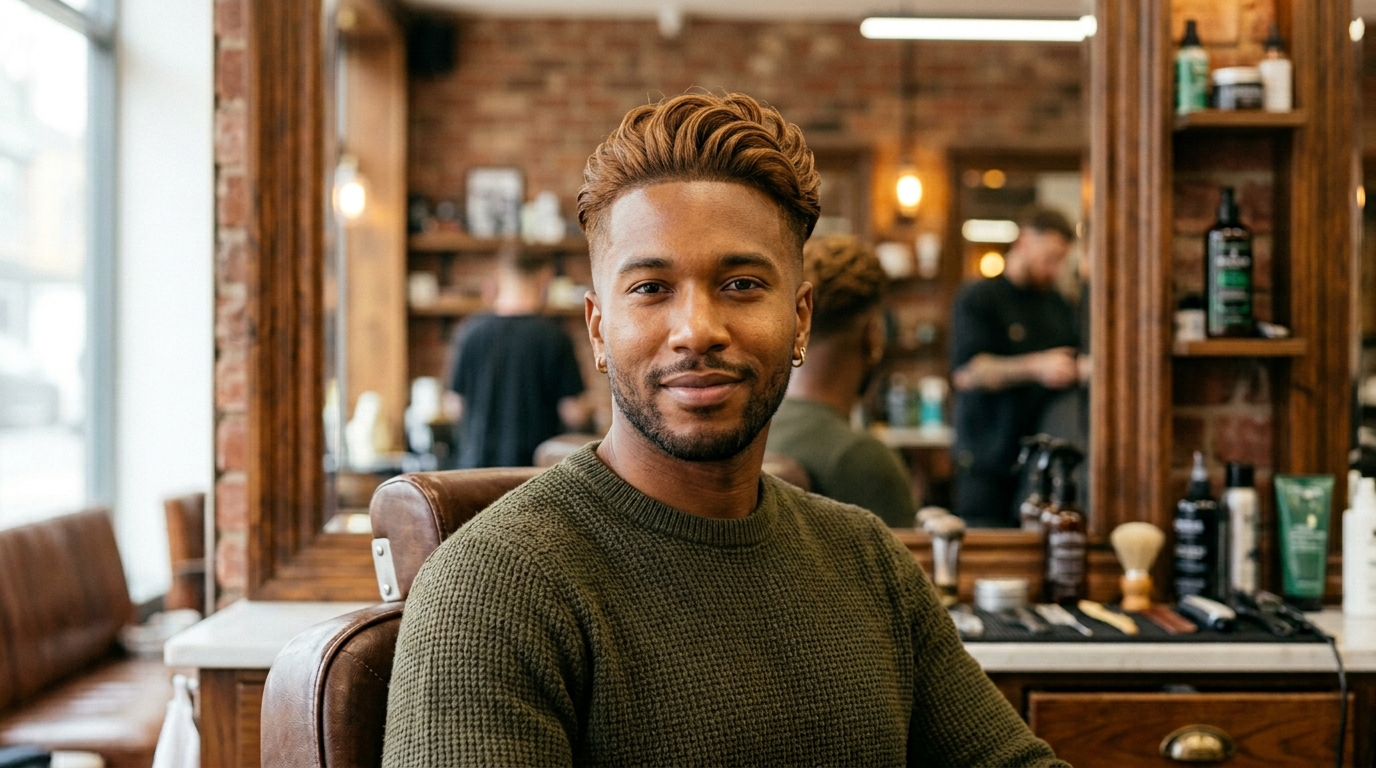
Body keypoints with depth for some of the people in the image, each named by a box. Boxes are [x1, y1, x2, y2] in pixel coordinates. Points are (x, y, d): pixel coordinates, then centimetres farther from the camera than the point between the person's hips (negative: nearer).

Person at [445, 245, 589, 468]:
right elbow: (574, 415, -7)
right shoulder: (554, 337, -8)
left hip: (478, 460, 2)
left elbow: (457, 406, 4)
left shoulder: (470, 331, -2)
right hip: (534, 462, -2)